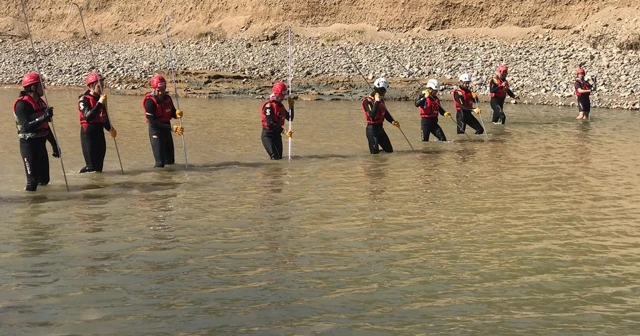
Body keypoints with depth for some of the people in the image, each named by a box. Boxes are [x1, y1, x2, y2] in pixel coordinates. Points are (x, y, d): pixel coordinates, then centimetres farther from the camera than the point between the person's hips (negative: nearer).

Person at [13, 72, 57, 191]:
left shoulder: (40, 102, 11)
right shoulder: (22, 104, -15)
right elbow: (27, 127, -26)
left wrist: (54, 144, 21)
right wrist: (44, 117, -35)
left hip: (41, 143, 9)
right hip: (28, 144, -9)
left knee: (44, 179, 11)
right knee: (33, 181, -11)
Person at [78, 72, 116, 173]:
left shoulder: (101, 98, 10)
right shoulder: (84, 99, -12)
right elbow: (88, 116, -28)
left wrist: (110, 128, 7)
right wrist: (99, 103, -33)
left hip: (100, 132, 7)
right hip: (88, 134, -7)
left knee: (99, 165, 9)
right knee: (91, 166, -10)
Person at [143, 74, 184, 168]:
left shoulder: (167, 98, 2)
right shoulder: (150, 102, -19)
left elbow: (172, 112, 13)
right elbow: (153, 122, -23)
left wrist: (177, 114, -14)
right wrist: (171, 128, -27)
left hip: (166, 130, 7)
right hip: (156, 131, -7)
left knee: (170, 160, 14)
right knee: (160, 162, -10)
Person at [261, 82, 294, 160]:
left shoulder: (280, 106, 10)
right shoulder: (269, 105, -16)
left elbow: (290, 118, 12)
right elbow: (270, 123, -25)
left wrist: (291, 106, -2)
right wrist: (284, 131, -31)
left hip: (277, 134, 9)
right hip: (268, 135, -8)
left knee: (280, 157, 9)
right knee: (275, 157, -17)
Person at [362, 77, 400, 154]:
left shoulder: (381, 99, 9)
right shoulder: (367, 101, -18)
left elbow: (385, 112, 21)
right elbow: (372, 115, -32)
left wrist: (392, 121, 6)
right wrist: (377, 102, -30)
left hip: (380, 128, 8)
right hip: (372, 128, -8)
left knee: (389, 150, 12)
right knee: (375, 152, -8)